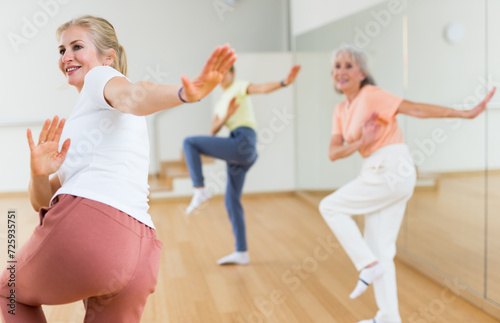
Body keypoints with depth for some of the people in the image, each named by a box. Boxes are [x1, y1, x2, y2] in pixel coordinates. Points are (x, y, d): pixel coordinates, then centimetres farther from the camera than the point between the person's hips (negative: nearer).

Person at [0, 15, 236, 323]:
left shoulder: (100, 76, 10)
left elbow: (131, 95, -17)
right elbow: (43, 201, 23)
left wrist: (185, 93, -39)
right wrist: (39, 174, 0)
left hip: (85, 221, -7)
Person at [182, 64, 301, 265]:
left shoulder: (239, 87, 8)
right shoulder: (220, 104, 28)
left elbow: (263, 88, -12)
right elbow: (213, 131, 14)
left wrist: (284, 82, -33)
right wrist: (227, 116, -6)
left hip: (243, 143, -9)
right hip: (236, 154, 9)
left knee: (189, 143, -12)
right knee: (231, 202, 9)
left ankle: (200, 190, -15)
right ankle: (241, 253, 12)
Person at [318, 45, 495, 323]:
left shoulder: (371, 95, -9)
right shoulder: (341, 110, 14)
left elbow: (416, 109, -15)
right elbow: (334, 153, 4)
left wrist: (466, 113, -20)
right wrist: (361, 142, -15)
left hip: (391, 170, -8)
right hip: (381, 174, 8)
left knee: (330, 206, -1)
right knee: (379, 246, 10)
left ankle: (368, 265, 1)